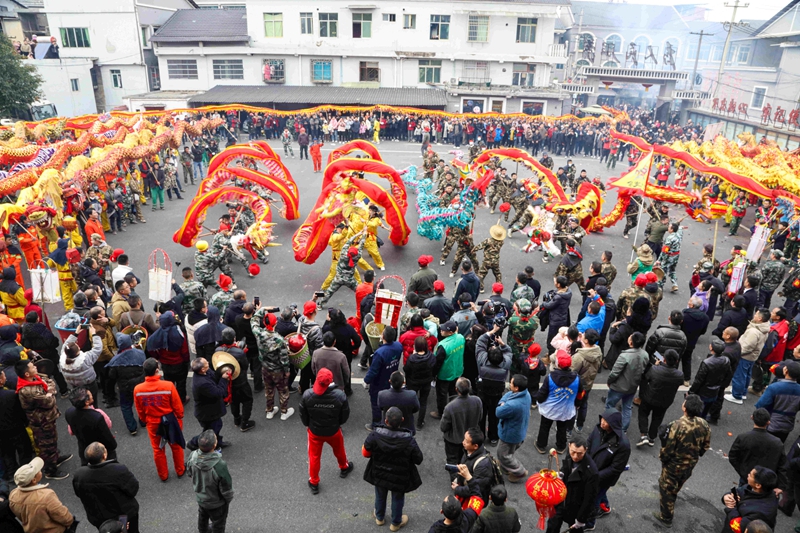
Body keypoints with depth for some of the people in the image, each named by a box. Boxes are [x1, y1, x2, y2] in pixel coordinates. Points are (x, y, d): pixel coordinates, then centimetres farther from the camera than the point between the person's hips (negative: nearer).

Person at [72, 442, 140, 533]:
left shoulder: (78, 475, -20)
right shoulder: (119, 470, -35)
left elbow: (78, 493, -1)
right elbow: (134, 489, -23)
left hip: (98, 518, 4)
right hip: (125, 514, -4)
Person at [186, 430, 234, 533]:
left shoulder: (192, 456, -28)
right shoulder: (219, 466, -43)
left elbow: (190, 473, -4)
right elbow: (226, 488, -26)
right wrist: (229, 499, -4)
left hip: (199, 497, 5)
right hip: (216, 503, -5)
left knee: (202, 517, 36)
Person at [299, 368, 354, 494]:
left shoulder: (307, 395, -28)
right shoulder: (340, 395, -29)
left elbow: (303, 415, -11)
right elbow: (345, 415, -12)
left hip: (314, 431, 0)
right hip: (333, 431, 0)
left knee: (314, 456, 22)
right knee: (339, 450, 30)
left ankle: (313, 483, 38)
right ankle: (344, 468, 56)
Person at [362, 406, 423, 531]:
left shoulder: (375, 436, -30)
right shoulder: (409, 440, -32)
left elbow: (365, 453, -13)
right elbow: (418, 460, -18)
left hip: (379, 475, 1)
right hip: (400, 478, -1)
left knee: (380, 496, 30)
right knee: (397, 499, 27)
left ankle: (379, 517, 55)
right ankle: (396, 523, 49)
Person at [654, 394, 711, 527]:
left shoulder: (677, 426, -35)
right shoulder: (704, 424, -17)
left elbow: (667, 448, -24)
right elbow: (706, 446, 0)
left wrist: (662, 458, -3)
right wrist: (695, 456, 17)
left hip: (674, 465, -6)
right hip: (691, 464, 6)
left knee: (667, 489, 16)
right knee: (676, 486, 30)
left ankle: (666, 517, 31)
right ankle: (667, 502, 55)